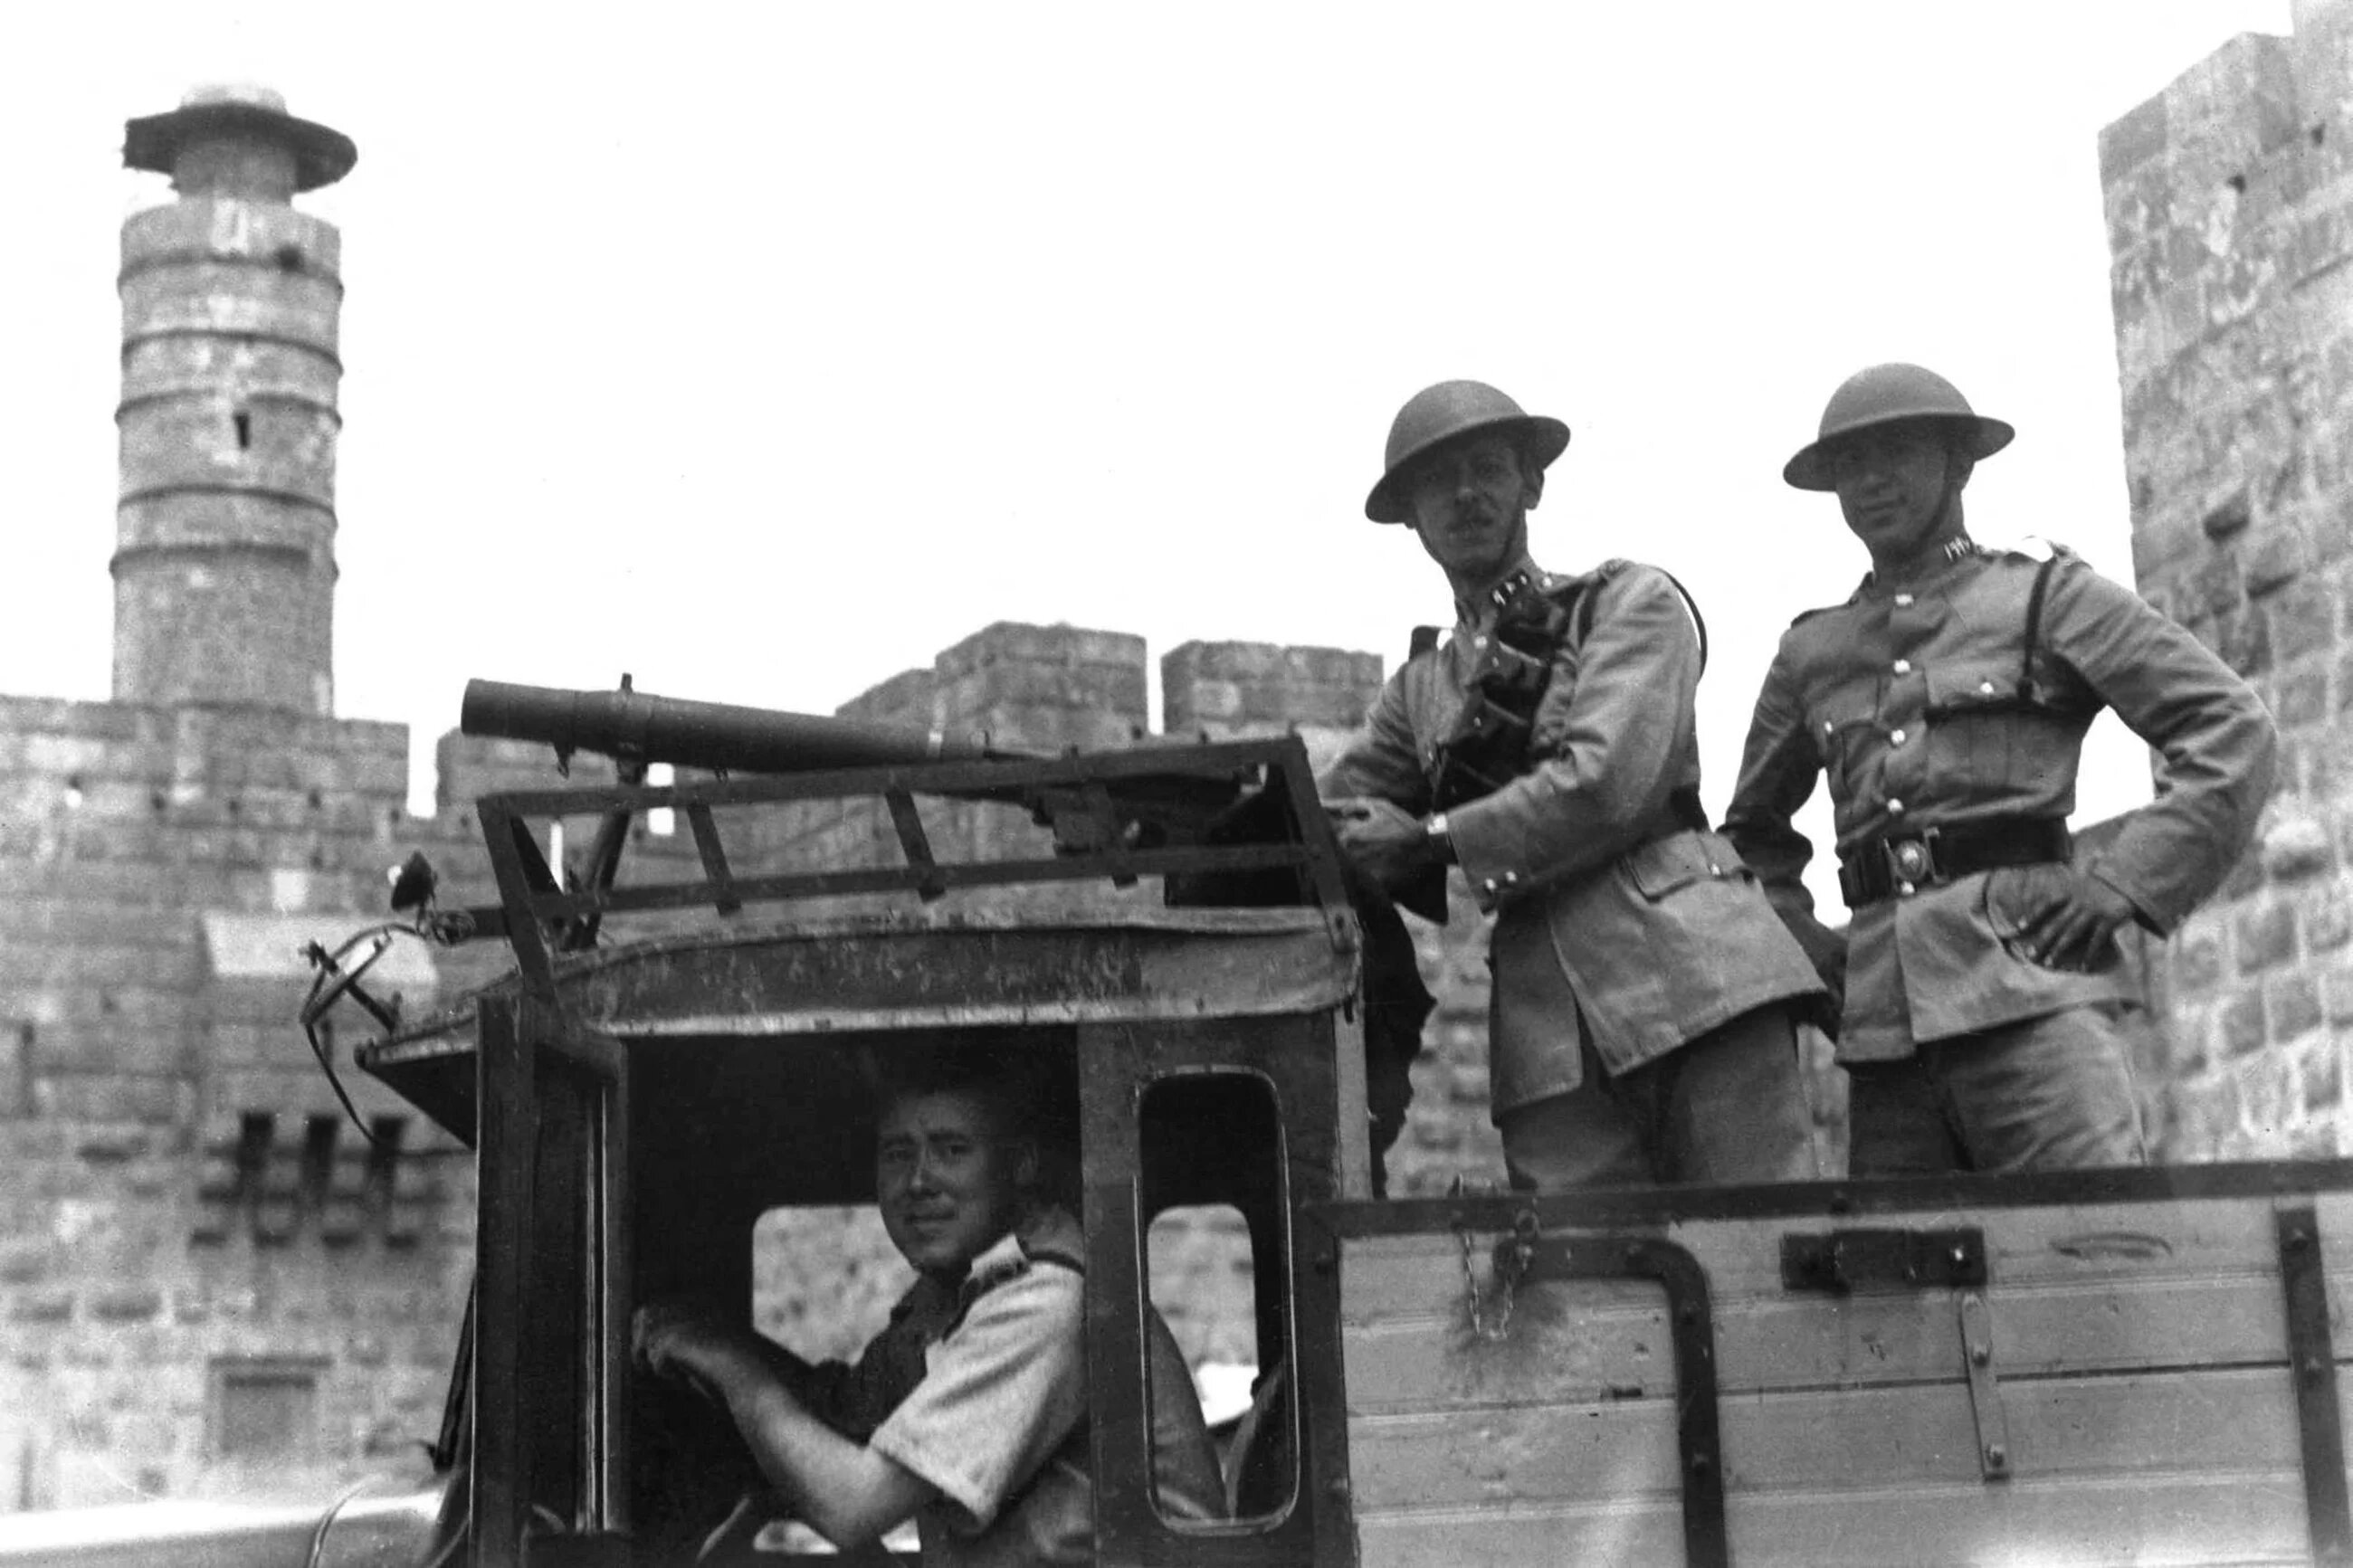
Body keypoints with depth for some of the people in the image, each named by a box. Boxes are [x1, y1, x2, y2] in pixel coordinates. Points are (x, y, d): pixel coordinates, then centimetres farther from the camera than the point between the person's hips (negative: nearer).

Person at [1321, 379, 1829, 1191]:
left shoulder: (1631, 602, 10)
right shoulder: (1420, 690, 25)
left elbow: (1608, 786, -4)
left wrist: (1429, 839, 1)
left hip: (1691, 965, -3)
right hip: (1548, 1031, 4)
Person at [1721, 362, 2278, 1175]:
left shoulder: (2046, 593, 11)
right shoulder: (1812, 652, 22)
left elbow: (2234, 729, 5)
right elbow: (1753, 831, 36)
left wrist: (2124, 883, -5)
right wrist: (1800, 941, 17)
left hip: (2027, 977, -4)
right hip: (1883, 1011, 4)